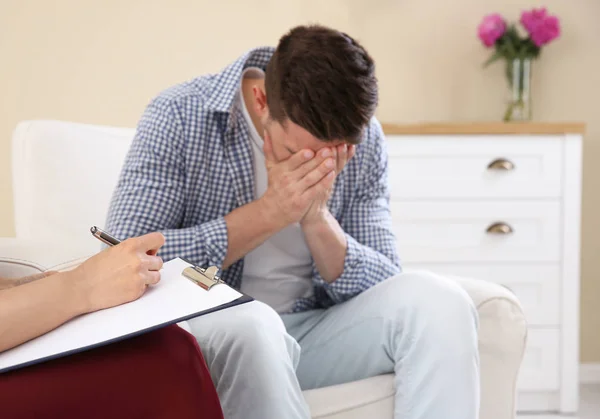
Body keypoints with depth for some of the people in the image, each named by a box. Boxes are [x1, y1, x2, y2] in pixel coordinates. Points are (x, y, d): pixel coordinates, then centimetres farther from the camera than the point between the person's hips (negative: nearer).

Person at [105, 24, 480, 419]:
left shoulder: (364, 139, -5)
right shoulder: (179, 118, -15)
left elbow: (386, 287, -3)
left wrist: (316, 217, -23)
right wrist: (268, 213, -26)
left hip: (314, 330, 4)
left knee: (438, 301, -21)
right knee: (245, 324, -38)